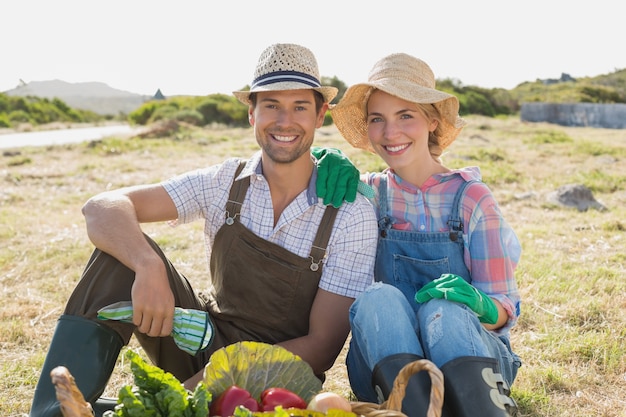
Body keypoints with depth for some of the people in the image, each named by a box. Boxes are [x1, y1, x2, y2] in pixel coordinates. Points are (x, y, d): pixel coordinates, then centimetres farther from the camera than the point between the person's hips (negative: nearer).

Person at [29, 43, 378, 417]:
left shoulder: (352, 215, -14)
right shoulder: (225, 183, -5)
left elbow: (322, 347, -14)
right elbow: (102, 209, -14)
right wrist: (149, 267, -36)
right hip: (207, 342, 4)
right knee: (125, 248, -18)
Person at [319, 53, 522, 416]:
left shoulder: (472, 197, -1)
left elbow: (505, 308, -3)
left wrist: (477, 304, -28)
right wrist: (326, 162, -11)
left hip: (471, 359, -1)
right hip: (387, 363, 1)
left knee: (444, 309, -35)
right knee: (379, 297, -32)